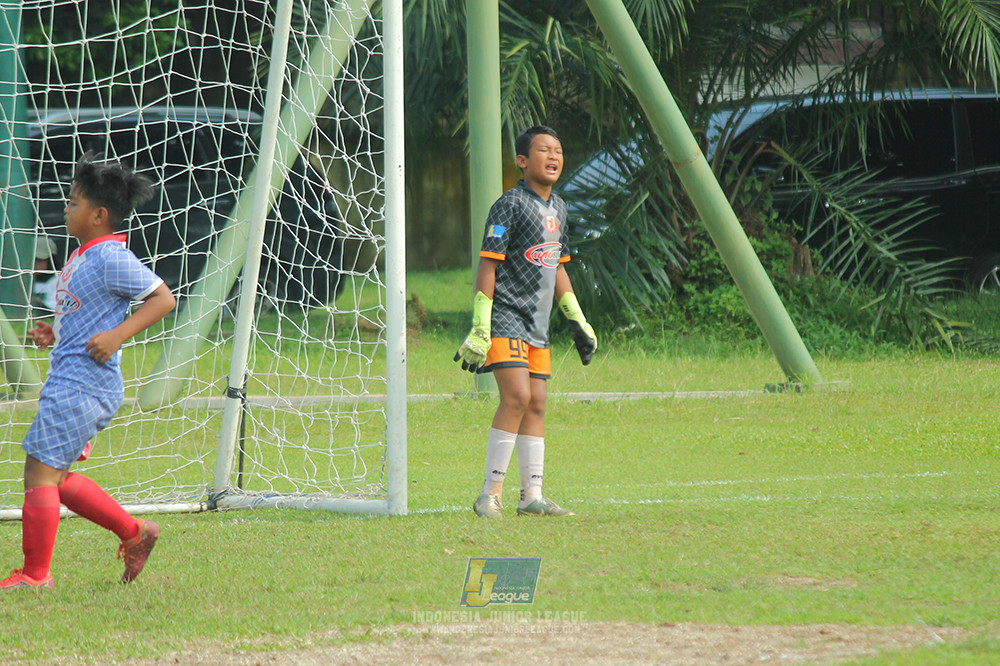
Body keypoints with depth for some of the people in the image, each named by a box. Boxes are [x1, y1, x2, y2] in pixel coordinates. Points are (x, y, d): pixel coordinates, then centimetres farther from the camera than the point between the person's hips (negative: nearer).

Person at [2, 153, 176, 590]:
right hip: (68, 379, 10)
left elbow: (162, 298, -13)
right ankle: (133, 533, 23)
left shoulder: (111, 259, -14)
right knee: (55, 476, 14)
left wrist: (117, 336, -21)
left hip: (83, 384, -10)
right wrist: (55, 332, 12)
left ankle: (35, 574, 0)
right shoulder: (83, 256, 15)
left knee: (40, 470, -8)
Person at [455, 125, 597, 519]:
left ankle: (532, 497, 9)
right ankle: (490, 495, -13)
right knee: (516, 398, -17)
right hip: (506, 317, -8)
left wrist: (577, 321, 23)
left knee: (536, 404, 6)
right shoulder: (510, 205, -11)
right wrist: (480, 328, -18)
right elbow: (487, 266, -13)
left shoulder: (557, 208, 15)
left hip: (538, 323, 8)